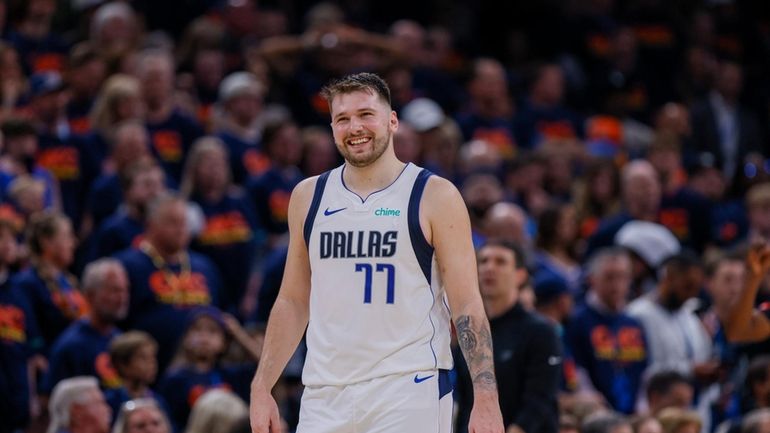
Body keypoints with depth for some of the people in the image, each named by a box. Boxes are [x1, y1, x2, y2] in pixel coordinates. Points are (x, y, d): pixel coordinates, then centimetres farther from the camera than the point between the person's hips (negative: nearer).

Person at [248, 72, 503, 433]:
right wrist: (261, 388, 9)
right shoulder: (308, 197, 11)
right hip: (324, 398, 4)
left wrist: (486, 400, -13)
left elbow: (467, 306, -4)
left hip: (410, 393, -4)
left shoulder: (435, 197, -1)